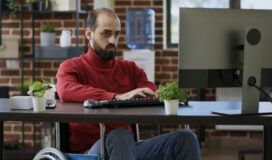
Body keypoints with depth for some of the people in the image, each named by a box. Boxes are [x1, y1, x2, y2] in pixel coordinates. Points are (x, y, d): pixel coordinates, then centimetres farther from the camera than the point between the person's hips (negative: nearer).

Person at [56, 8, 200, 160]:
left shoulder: (130, 68, 17)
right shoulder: (72, 67, 2)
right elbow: (66, 91, -22)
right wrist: (118, 97, -31)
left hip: (128, 147, 5)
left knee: (185, 138, -16)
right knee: (120, 136, -38)